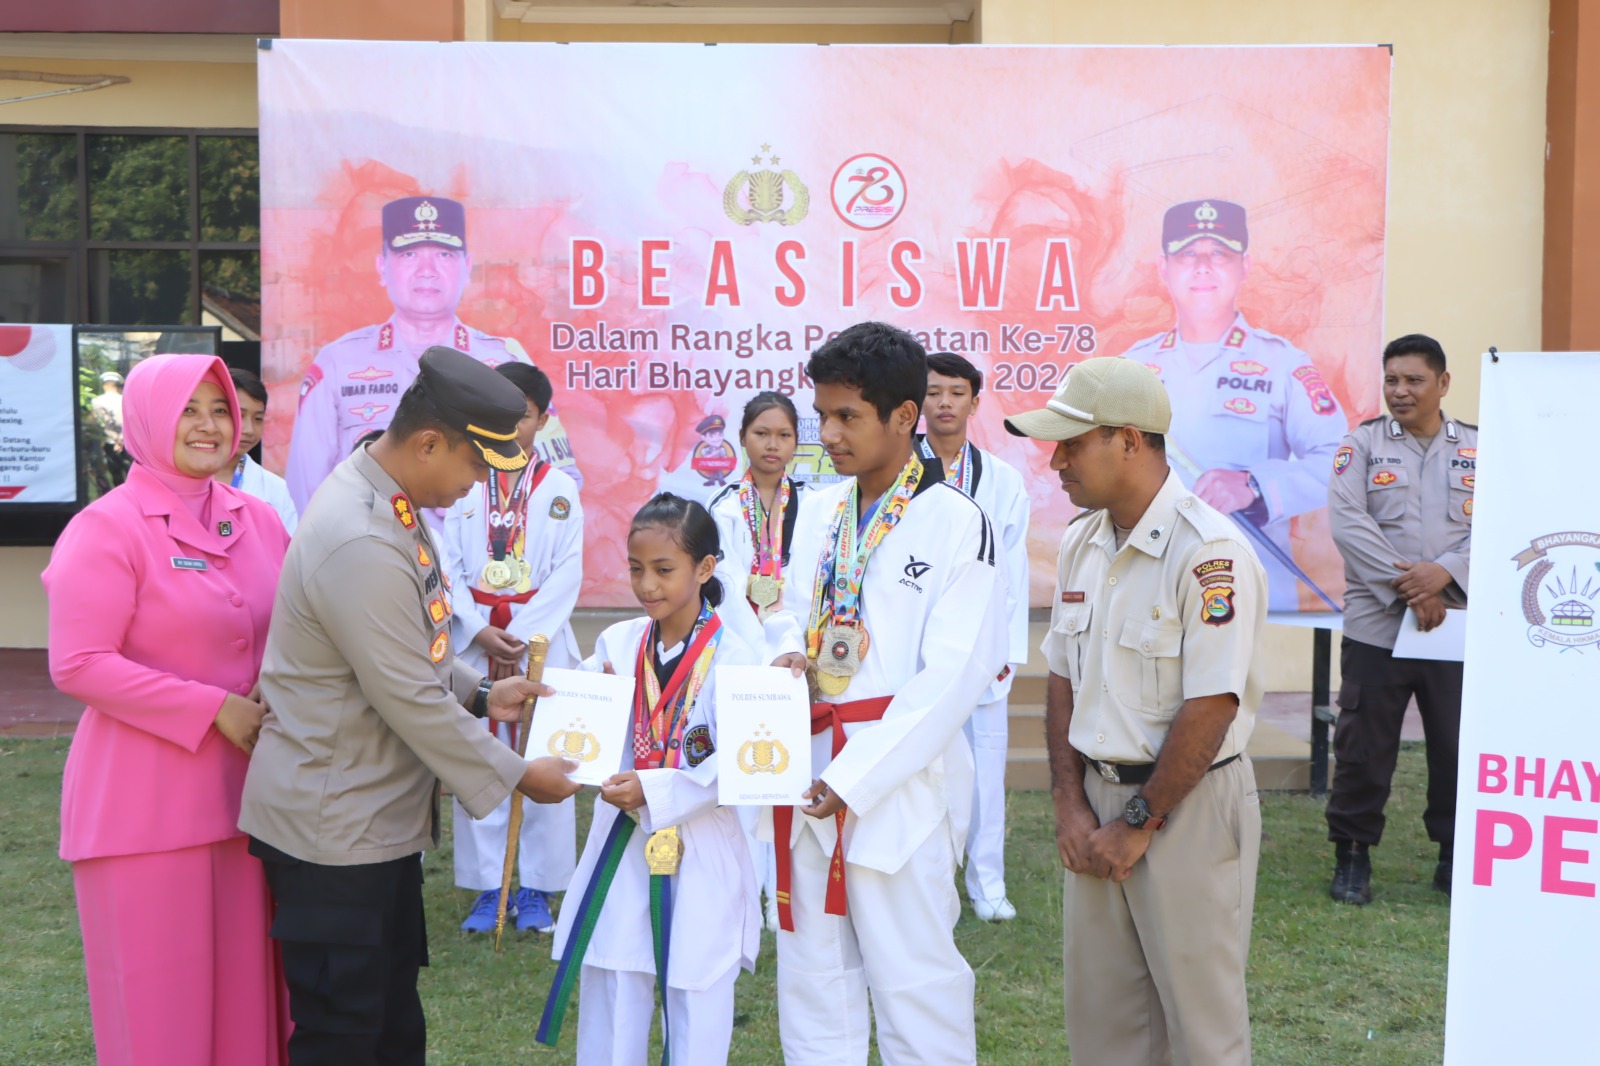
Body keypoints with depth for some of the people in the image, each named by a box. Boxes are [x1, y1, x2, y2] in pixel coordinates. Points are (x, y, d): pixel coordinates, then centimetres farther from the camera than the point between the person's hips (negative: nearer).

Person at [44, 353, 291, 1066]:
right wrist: (214, 708, -17)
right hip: (148, 801, -5)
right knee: (160, 1002, 4)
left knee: (248, 979, 12)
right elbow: (77, 666, -14)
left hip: (246, 790, 5)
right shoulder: (109, 528, -9)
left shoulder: (256, 520, 8)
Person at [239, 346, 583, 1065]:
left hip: (382, 812, 10)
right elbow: (410, 701, -24)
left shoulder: (387, 500, 5)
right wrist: (517, 775, -13)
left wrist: (479, 693, 4)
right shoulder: (360, 546, -28)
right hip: (333, 824, -10)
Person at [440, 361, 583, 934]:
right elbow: (448, 568, 2)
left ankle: (537, 889, 10)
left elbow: (567, 575, -1)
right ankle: (487, 889, 12)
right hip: (473, 642, 1)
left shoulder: (560, 490, 5)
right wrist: (480, 631, -11)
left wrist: (522, 636, -11)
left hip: (540, 641, -1)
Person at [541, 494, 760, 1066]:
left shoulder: (733, 658, -11)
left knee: (696, 1006, 7)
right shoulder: (616, 643, 3)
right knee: (610, 1000, 13)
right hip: (620, 847, 4)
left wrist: (652, 792, -22)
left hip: (701, 856, -4)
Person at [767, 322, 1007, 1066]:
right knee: (811, 975, 15)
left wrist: (854, 777, -18)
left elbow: (954, 675, -15)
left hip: (899, 782, -6)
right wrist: (789, 656, -4)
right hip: (807, 774, 7)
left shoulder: (957, 522, -11)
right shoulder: (820, 512, 10)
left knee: (913, 981, 2)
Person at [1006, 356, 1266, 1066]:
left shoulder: (1208, 550, -18)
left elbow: (1209, 709, -20)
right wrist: (1070, 805, 3)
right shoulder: (1081, 541, 6)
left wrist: (1137, 824, -13)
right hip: (1099, 798, 7)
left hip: (1188, 806, -7)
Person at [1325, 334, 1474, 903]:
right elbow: (1347, 519, -8)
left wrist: (1444, 573, -18)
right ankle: (1352, 855, 18)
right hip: (1376, 625, -1)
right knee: (1363, 745, 4)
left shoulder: (1479, 448, 7)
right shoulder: (1363, 441, 4)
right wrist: (1403, 584, -15)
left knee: (1458, 747, 9)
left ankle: (1455, 856, 25)